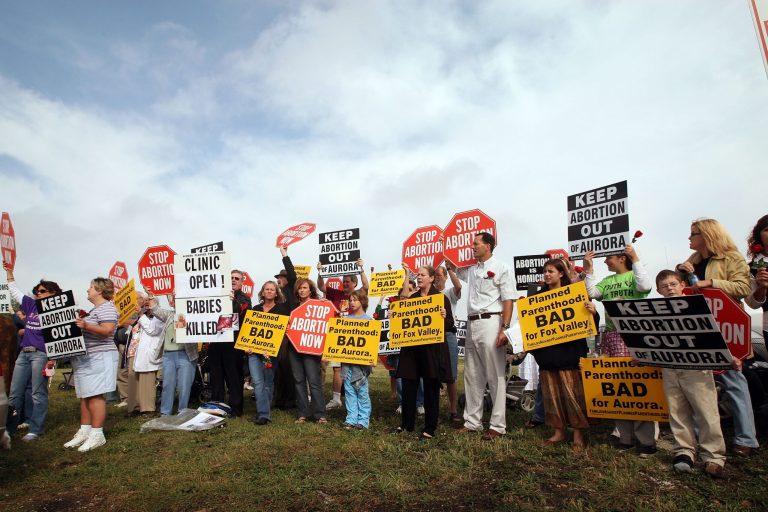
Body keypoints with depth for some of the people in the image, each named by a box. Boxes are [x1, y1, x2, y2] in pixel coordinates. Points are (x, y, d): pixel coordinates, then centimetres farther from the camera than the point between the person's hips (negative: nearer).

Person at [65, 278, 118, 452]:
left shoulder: (107, 307, -11)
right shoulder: (95, 309, 21)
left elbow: (107, 330, -25)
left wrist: (86, 326, -36)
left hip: (99, 357, -10)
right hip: (86, 358, 10)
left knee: (95, 395, -9)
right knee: (84, 396, 12)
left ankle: (97, 434, -4)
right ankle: (84, 431, 19)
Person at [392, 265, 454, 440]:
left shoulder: (440, 297, -2)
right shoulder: (412, 297, 12)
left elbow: (450, 325, -5)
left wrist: (445, 317, -24)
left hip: (432, 349, -4)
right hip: (411, 348, 5)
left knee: (431, 389, 5)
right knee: (408, 387, 9)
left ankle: (430, 428, 17)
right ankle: (407, 423, 25)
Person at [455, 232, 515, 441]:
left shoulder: (500, 268, -2)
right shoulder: (471, 269, 16)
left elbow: (508, 301, -8)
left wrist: (504, 329, -16)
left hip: (490, 323, -7)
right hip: (471, 324, 7)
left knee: (495, 376, -2)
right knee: (472, 376, 11)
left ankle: (497, 425, 6)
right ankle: (472, 421, 21)